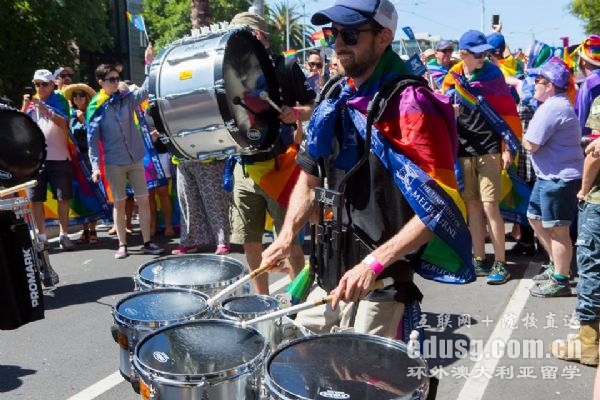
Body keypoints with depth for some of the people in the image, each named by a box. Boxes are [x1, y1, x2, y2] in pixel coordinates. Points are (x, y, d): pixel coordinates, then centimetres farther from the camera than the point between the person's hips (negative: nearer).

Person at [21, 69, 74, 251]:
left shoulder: (60, 101, 3)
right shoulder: (31, 103, 11)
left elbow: (63, 124, -14)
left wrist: (44, 109, -26)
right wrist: (25, 107, -11)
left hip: (58, 158, -2)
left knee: (63, 198, 0)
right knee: (36, 199, 3)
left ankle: (63, 235, 9)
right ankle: (41, 236, 12)